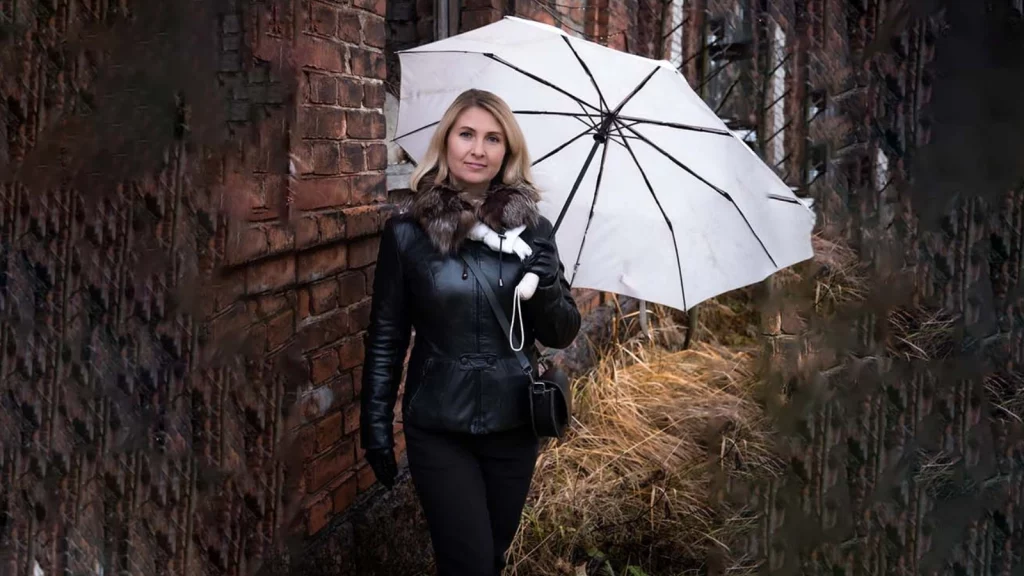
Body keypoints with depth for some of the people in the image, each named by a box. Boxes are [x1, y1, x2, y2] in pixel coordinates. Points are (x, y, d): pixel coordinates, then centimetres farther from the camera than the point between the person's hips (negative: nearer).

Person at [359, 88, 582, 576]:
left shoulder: (531, 229, -1)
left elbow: (562, 334, 1)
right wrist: (376, 427, -3)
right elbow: (385, 338, -2)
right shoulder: (407, 232, -8)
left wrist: (546, 288, -19)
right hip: (438, 430, -3)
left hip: (513, 427, 3)